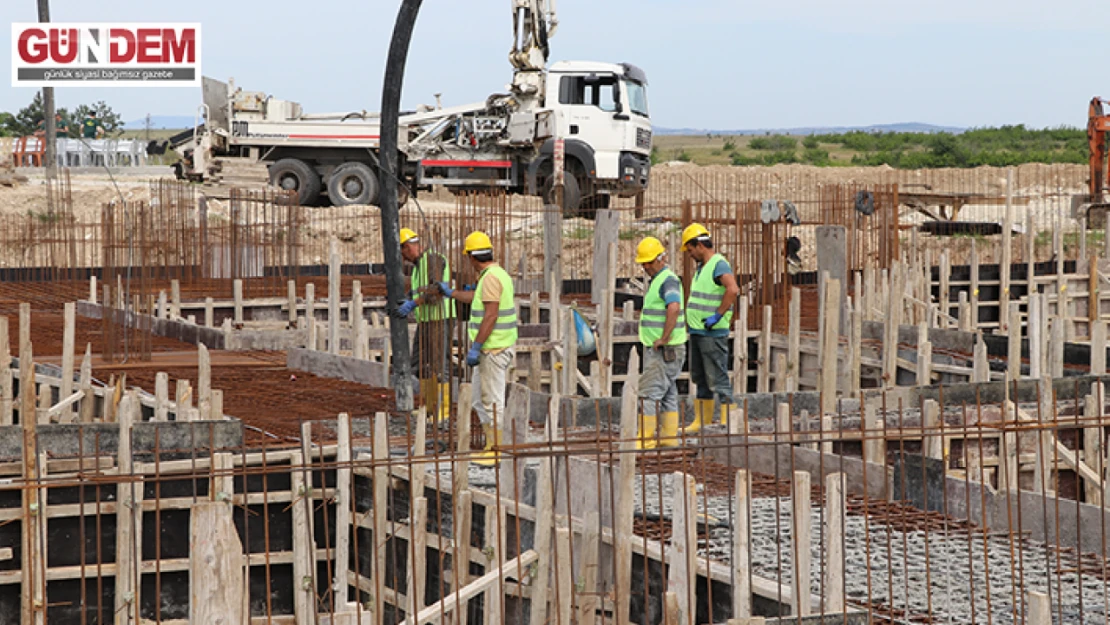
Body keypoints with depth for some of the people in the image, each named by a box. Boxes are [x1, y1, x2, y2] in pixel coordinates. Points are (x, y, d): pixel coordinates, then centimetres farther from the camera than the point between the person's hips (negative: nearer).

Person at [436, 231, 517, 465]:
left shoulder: (491, 277, -17)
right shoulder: (499, 274, 15)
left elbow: (491, 315, -24)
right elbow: (475, 297, 34)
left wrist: (476, 347, -21)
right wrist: (451, 292, 48)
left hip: (493, 349, -10)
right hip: (500, 347, 10)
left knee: (492, 401, -5)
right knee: (479, 397, 16)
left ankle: (496, 451, -1)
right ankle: (491, 445, 19)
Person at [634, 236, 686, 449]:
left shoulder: (668, 280, -15)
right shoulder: (657, 280, 18)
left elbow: (673, 308, -33)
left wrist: (664, 338, -27)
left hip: (664, 350, -10)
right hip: (657, 350, 10)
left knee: (650, 393, -10)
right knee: (668, 394, 10)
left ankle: (645, 440, -11)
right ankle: (669, 438, 12)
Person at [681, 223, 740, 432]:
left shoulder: (719, 264, -14)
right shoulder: (701, 267, 17)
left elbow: (733, 289, -31)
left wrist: (718, 315, -27)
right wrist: (692, 318, 21)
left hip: (712, 332, -10)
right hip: (697, 330, 10)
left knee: (718, 378, -9)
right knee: (700, 378, 14)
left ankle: (726, 422, -7)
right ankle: (701, 422, 22)